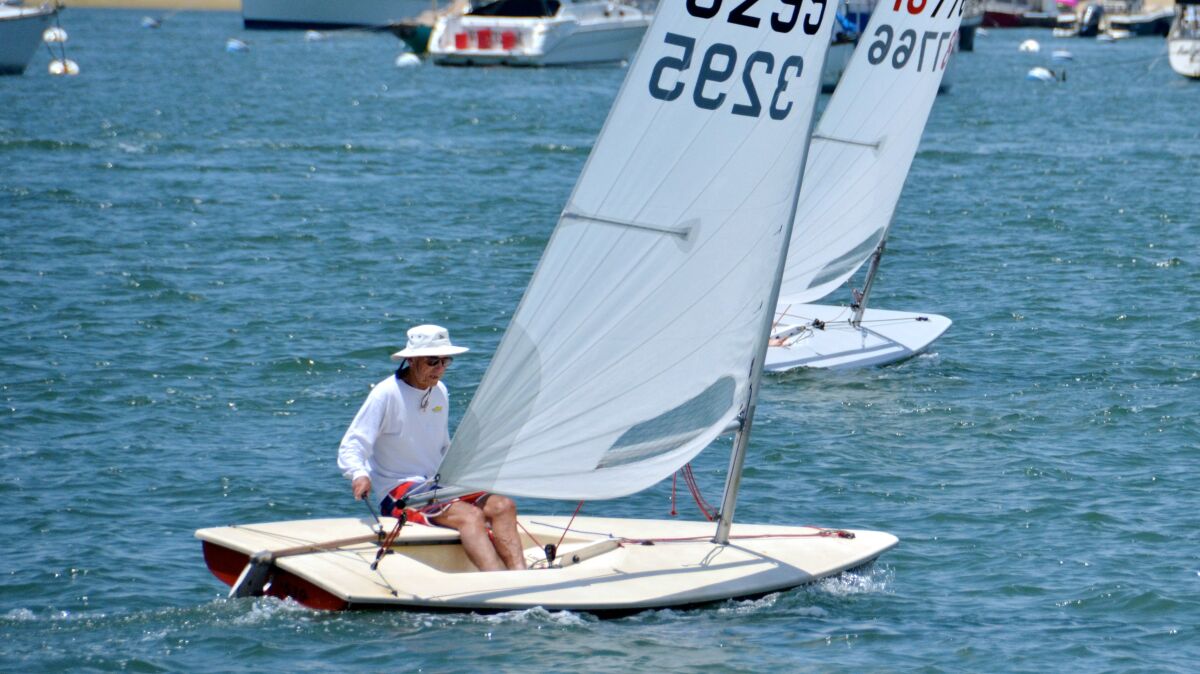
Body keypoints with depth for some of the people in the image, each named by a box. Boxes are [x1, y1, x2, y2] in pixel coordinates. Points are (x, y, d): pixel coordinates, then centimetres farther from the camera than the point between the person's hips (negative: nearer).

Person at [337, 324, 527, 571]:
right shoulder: (386, 394, -10)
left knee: (502, 505, -18)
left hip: (437, 486, 7)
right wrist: (359, 475, -35)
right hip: (398, 494, -7)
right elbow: (350, 448, -15)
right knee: (470, 515, -31)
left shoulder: (439, 392, 12)